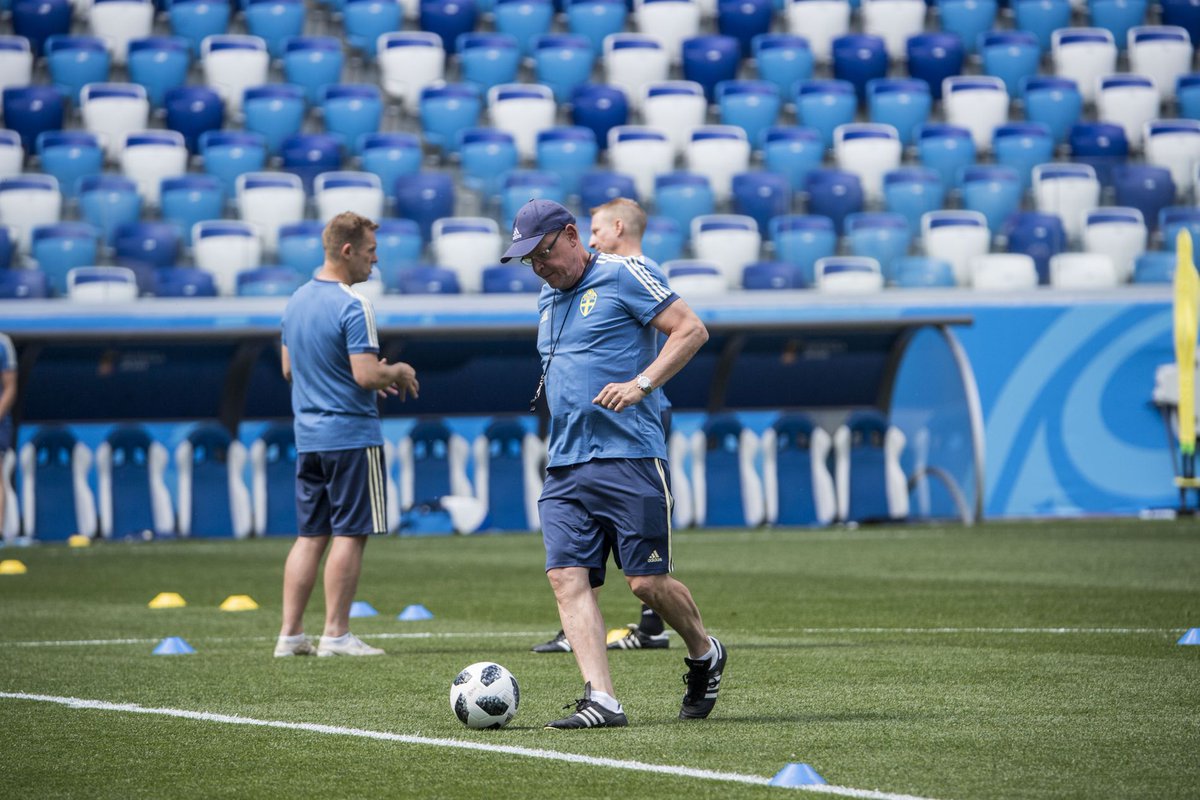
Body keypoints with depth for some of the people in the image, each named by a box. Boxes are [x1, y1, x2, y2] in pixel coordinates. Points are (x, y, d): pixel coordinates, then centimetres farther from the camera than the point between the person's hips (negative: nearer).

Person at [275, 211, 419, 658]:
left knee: (311, 535, 11)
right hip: (352, 436, -8)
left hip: (308, 436, 8)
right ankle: (336, 635, -1)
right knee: (350, 534, -2)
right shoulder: (352, 306, -16)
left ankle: (290, 634, 9)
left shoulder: (296, 301, 11)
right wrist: (398, 373, -1)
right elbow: (366, 375, -22)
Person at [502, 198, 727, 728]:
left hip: (628, 458, -7)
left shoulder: (624, 275, -3)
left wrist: (640, 383, -19)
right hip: (565, 466, 7)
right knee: (566, 577, -10)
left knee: (646, 581, -5)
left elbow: (692, 330, -9)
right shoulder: (548, 299, 20)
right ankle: (601, 700, -15)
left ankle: (704, 655, 23)